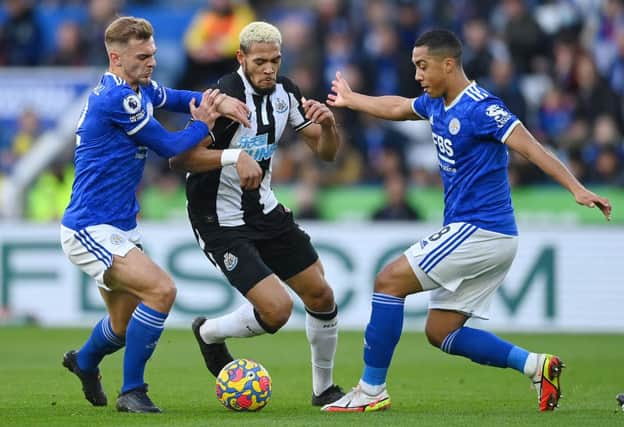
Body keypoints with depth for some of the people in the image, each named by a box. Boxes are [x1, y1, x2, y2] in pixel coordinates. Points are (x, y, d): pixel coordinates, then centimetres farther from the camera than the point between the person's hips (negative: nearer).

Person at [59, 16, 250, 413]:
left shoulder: (137, 90, 9)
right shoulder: (116, 97, -20)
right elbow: (169, 146, -13)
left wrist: (219, 101, -3)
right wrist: (203, 124, 4)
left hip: (121, 228, 10)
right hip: (91, 230, -10)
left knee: (125, 327, 20)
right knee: (161, 290, -25)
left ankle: (85, 361, 51)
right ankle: (132, 392, -13)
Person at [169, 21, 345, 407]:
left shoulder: (283, 90, 0)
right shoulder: (225, 96, -23)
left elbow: (326, 152, 5)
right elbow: (179, 158, -26)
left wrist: (328, 124, -17)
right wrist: (234, 157, -38)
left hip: (265, 211, 8)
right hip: (221, 222, -8)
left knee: (321, 296, 6)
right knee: (277, 309, -18)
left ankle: (324, 389, 26)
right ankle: (210, 333, 13)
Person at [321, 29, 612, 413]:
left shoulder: (480, 108, -16)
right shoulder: (437, 104, 11)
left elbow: (532, 148, -24)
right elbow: (396, 108, 33)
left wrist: (577, 189, -35)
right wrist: (350, 99, 49)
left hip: (480, 232, -10)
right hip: (478, 235, 10)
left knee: (390, 281, -9)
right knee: (440, 332, 9)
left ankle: (372, 391, -4)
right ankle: (535, 365, 6)